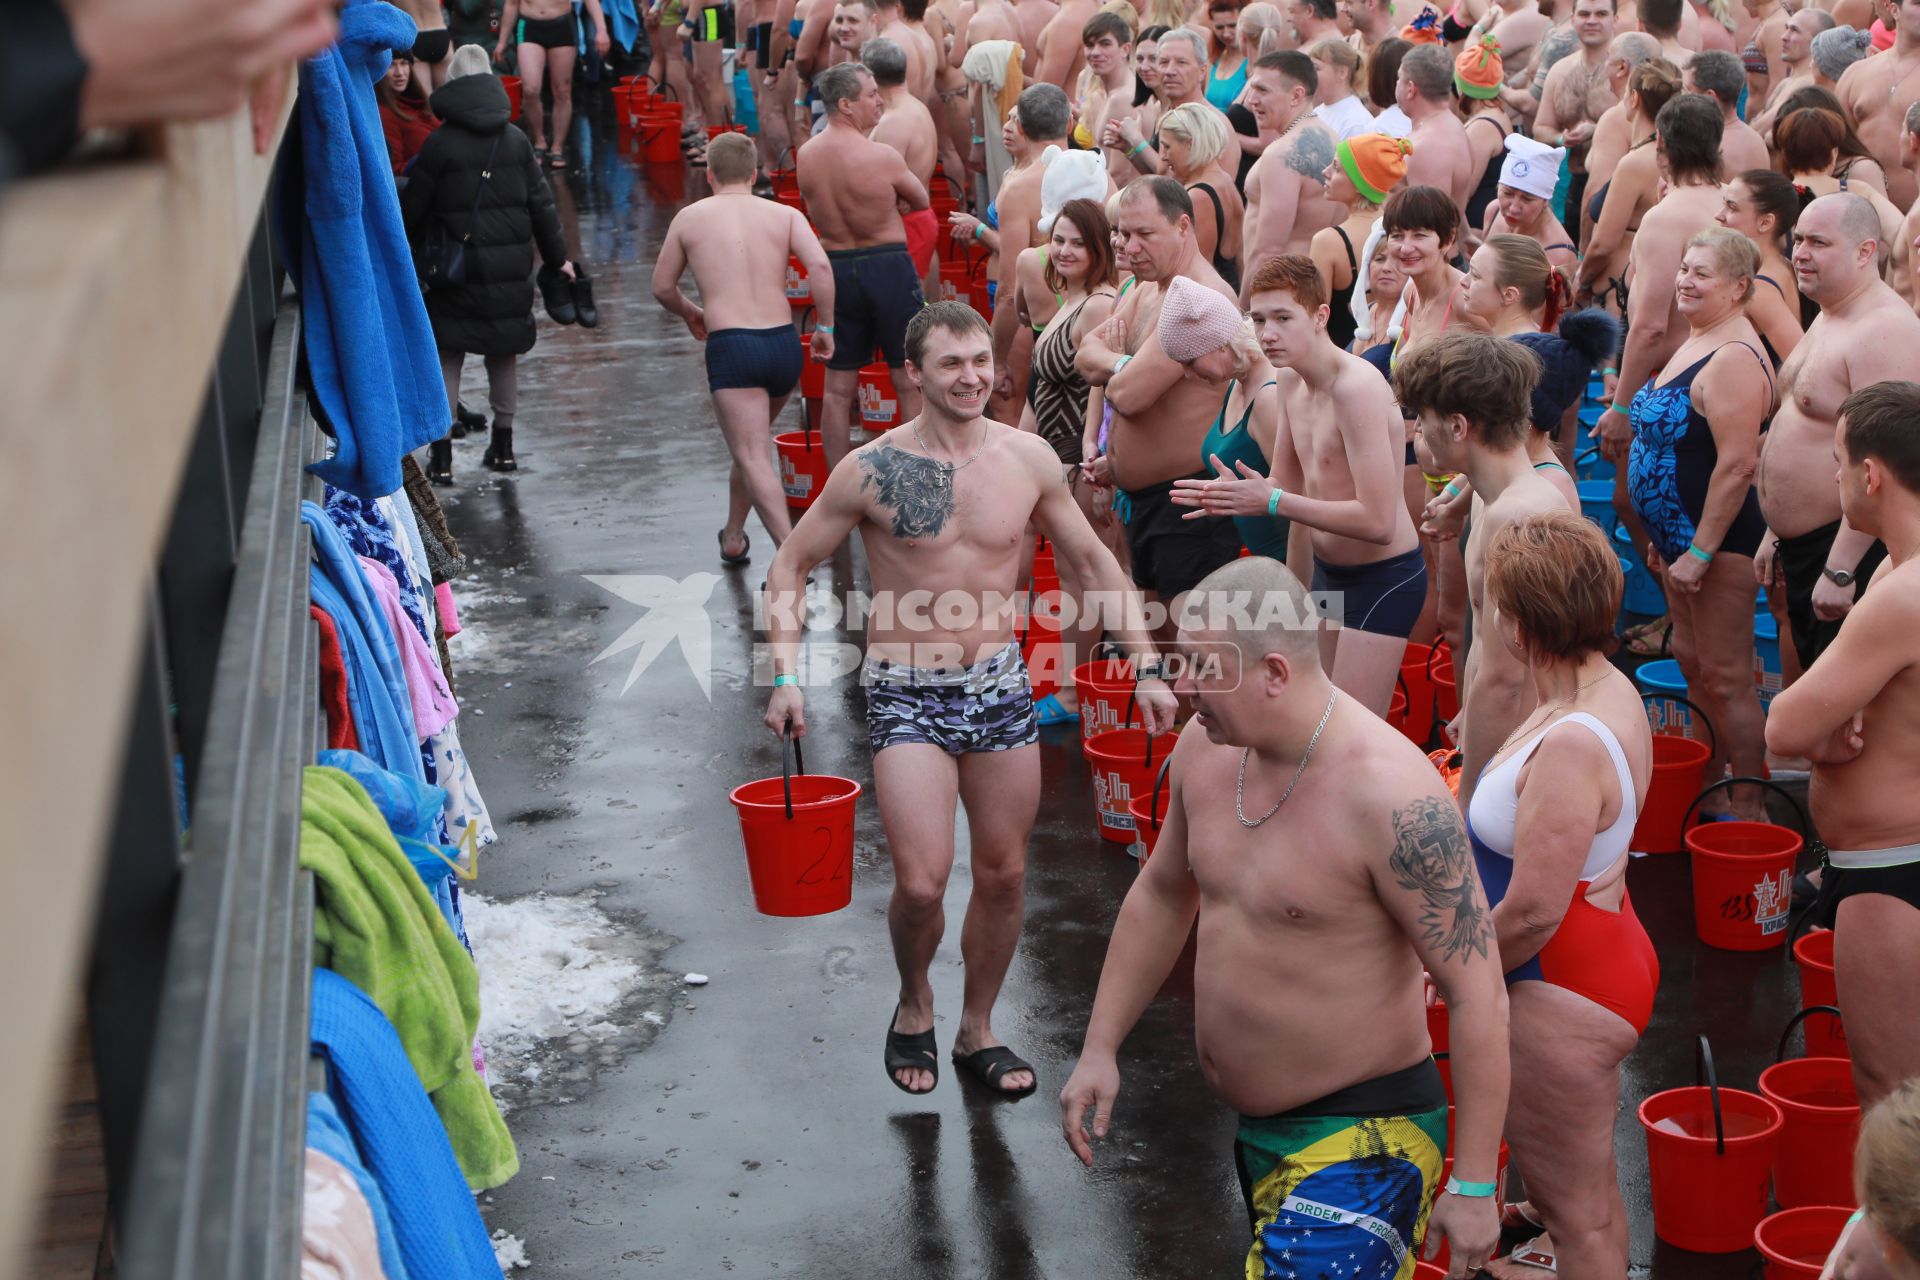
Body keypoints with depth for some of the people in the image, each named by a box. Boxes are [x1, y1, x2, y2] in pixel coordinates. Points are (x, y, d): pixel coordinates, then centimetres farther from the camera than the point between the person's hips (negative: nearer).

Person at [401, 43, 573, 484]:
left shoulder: (439, 143, -9)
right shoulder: (516, 140, 3)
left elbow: (412, 209, -4)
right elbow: (541, 203, 6)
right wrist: (557, 258, 16)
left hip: (456, 269, -3)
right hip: (510, 266, 3)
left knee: (445, 355, 3)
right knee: (505, 353, 16)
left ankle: (441, 455, 1)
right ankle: (503, 445, 23)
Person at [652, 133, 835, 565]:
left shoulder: (690, 218, 9)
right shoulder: (785, 214, 9)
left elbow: (662, 288, 17)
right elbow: (819, 265, -9)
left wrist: (690, 313, 36)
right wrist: (825, 325, 2)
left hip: (730, 347, -3)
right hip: (783, 343, 4)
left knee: (754, 457, -7)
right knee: (751, 441, 25)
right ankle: (733, 537, 36)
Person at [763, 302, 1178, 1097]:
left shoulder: (1027, 459, -1)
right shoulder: (871, 471, -10)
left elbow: (1092, 564, 9)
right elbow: (791, 566, 0)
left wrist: (1147, 666, 3)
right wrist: (786, 673, -13)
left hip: (1001, 685, 3)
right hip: (907, 695, -3)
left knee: (1003, 875, 10)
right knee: (922, 884, -12)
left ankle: (977, 1031, 31)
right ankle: (913, 1005, 21)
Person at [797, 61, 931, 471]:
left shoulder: (806, 155, -1)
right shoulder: (882, 156, -16)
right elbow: (920, 201, 0)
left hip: (835, 268, 5)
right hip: (888, 266, -5)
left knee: (838, 386, 11)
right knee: (910, 381, 6)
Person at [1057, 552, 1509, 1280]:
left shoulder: (1393, 798, -26)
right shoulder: (1206, 748, -3)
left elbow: (1477, 994, -22)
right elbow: (1163, 893, 14)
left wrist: (1472, 1188, -19)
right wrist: (1100, 1050, 13)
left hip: (1359, 1138, -8)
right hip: (1257, 1134, 8)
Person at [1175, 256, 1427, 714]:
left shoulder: (1356, 387, -25)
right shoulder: (1289, 379, 3)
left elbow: (1377, 520, -30)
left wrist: (1272, 502, -27)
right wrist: (1238, 493, -9)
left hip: (1384, 578, -9)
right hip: (1328, 570, 9)